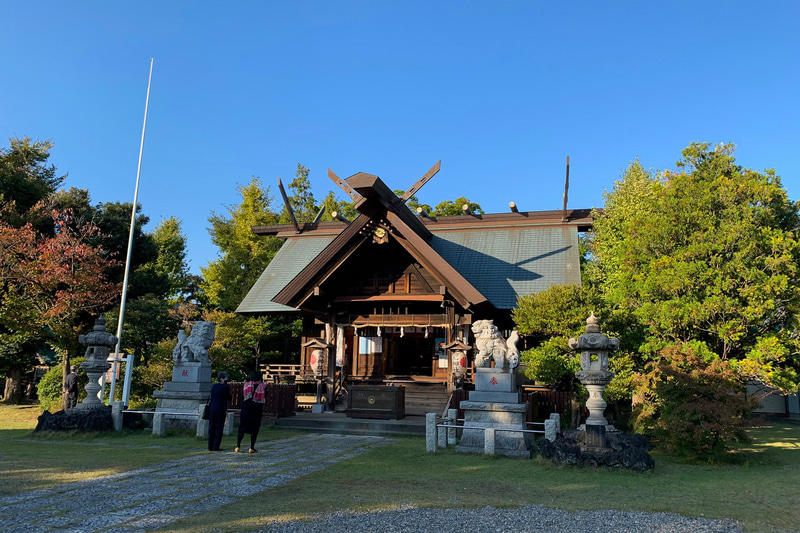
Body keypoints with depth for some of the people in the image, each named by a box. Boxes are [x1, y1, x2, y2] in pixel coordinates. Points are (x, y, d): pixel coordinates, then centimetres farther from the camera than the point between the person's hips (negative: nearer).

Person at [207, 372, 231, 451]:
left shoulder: (213, 386, 6)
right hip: (221, 409, -5)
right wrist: (226, 385, 0)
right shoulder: (225, 387, -9)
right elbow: (229, 398, 0)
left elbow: (210, 397, 9)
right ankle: (216, 446, 0)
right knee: (219, 428, 2)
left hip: (212, 408, 5)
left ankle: (210, 446, 11)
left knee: (211, 427, 10)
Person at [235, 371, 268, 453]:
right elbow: (265, 398, 4)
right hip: (257, 410, -2)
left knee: (242, 428, 10)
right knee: (254, 429, 6)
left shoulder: (246, 385, 1)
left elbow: (242, 396, 5)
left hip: (246, 409, 2)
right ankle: (252, 448, 5)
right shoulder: (263, 386, -6)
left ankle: (237, 446, 5)